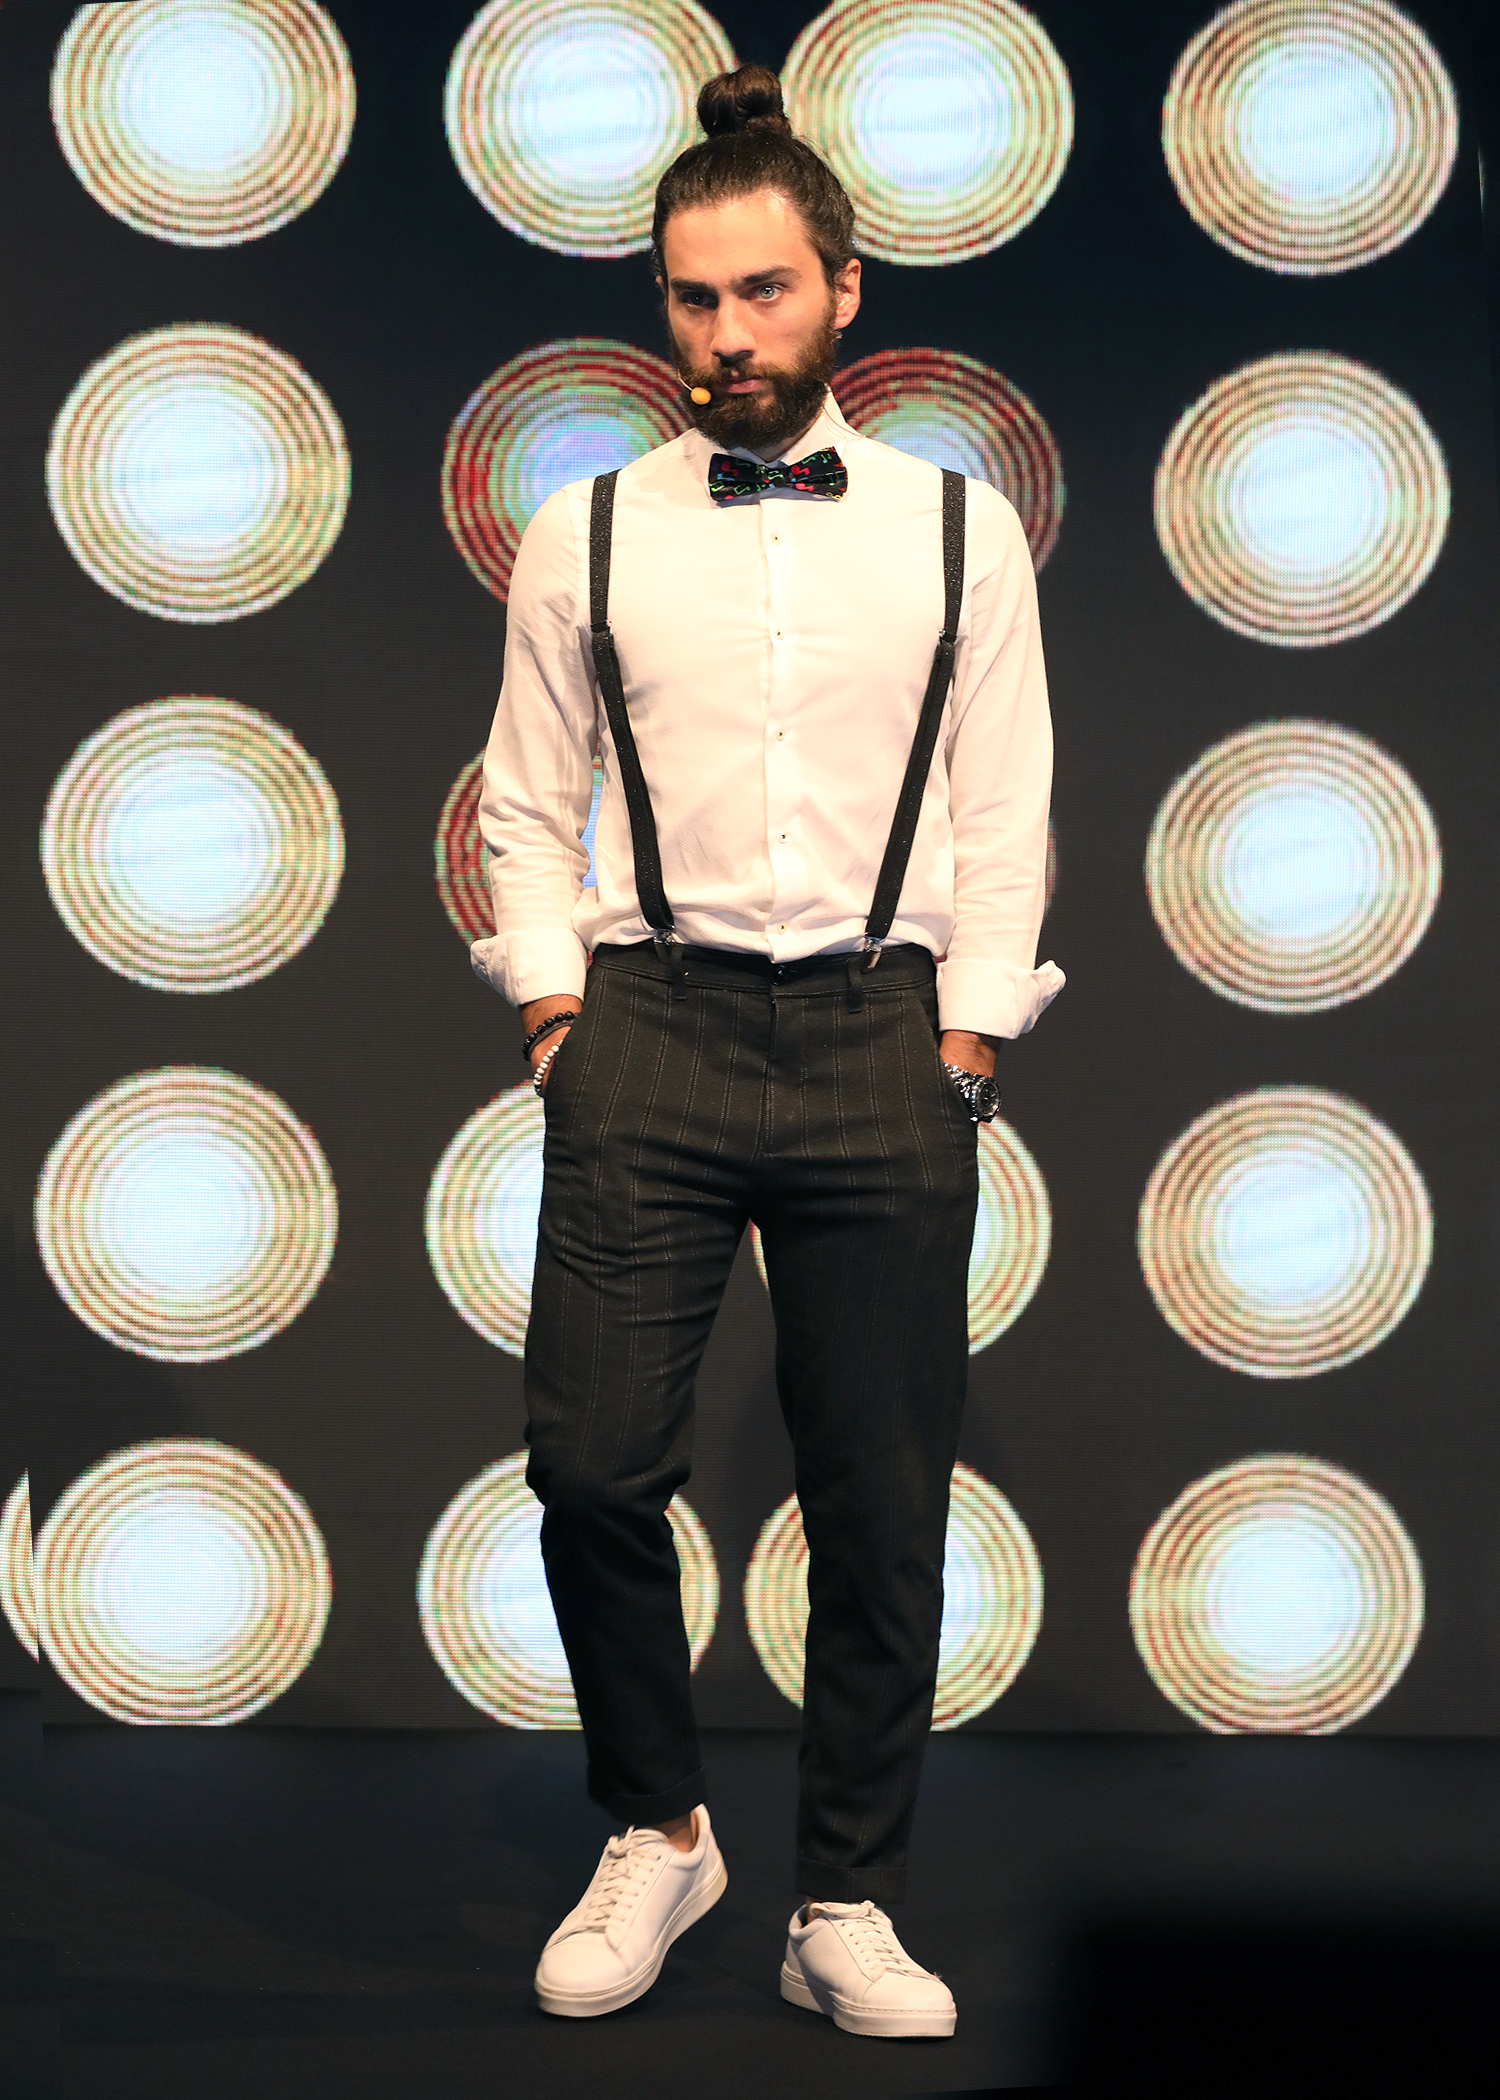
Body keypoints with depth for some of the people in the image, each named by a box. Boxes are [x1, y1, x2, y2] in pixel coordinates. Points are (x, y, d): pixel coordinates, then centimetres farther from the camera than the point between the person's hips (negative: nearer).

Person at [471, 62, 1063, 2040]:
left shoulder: (962, 526, 8)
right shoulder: (586, 535, 8)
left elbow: (1006, 815, 8)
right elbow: (528, 803, 11)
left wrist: (964, 1040, 1)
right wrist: (557, 1007, 2)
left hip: (884, 1041, 0)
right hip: (652, 1027, 0)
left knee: (884, 1505, 2)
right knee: (593, 1465, -8)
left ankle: (848, 1909, 16)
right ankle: (657, 1834, 16)